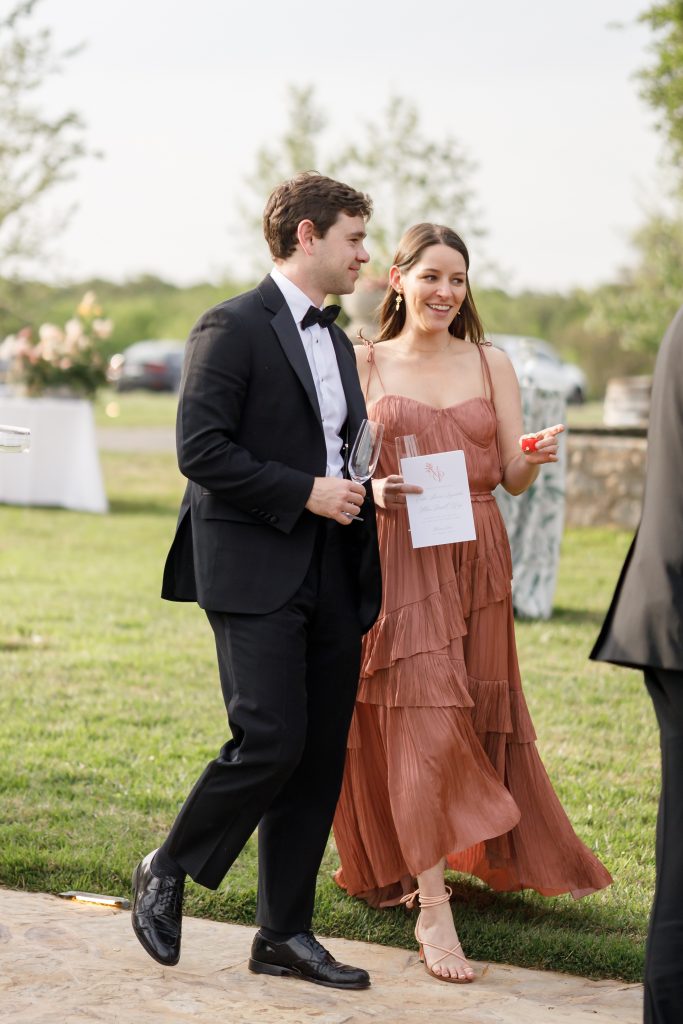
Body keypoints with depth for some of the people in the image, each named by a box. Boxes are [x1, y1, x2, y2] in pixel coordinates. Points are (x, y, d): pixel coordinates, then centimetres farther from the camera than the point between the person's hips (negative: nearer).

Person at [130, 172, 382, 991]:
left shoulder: (336, 342, 20)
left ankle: (284, 934, 13)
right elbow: (200, 448, -15)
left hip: (330, 579, 8)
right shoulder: (233, 328, -7)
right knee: (271, 741, -15)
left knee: (320, 757, 5)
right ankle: (168, 870, 7)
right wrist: (306, 492, -16)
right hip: (254, 576, -8)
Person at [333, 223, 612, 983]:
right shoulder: (364, 364, 2)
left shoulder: (492, 365, 8)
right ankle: (432, 910, -10)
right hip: (397, 559, -3)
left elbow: (513, 479, 3)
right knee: (421, 724, -10)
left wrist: (535, 457, -18)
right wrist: (373, 490, -20)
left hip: (477, 561, 3)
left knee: (478, 718, 11)